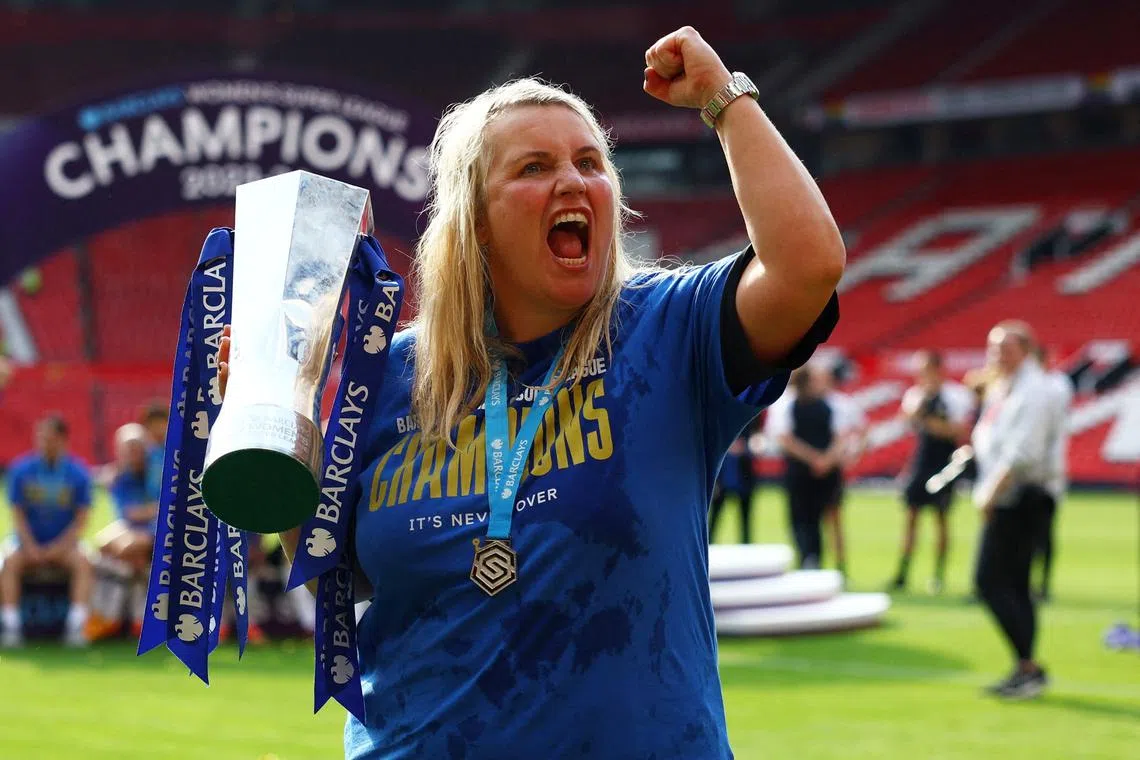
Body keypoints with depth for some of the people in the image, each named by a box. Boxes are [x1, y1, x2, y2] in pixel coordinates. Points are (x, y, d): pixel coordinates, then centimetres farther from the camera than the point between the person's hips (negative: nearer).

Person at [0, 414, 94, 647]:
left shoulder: (78, 472, -4)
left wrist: (59, 547, -15)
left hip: (64, 543, 0)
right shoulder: (21, 470, -3)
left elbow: (81, 518, -4)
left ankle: (76, 626, -34)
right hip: (28, 542, 0)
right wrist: (30, 547, -15)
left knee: (82, 563, -30)